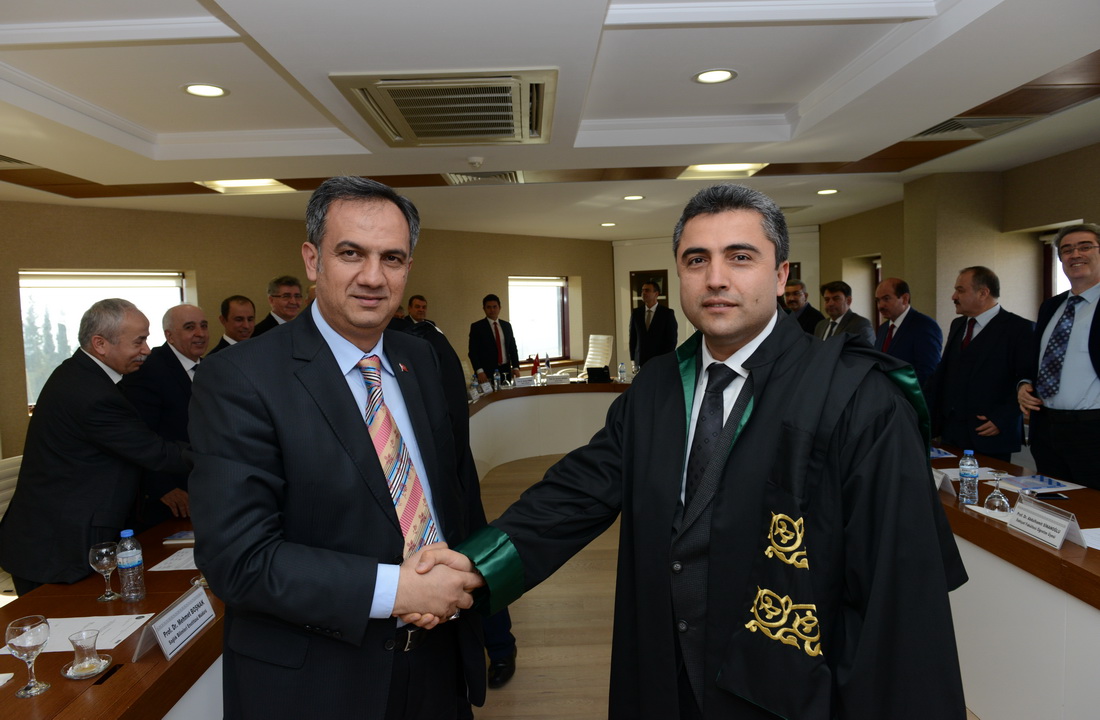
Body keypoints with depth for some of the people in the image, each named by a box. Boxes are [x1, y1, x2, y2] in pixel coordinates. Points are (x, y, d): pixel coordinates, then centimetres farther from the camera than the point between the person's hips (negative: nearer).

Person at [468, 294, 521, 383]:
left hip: (505, 371, 4)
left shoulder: (507, 325, 13)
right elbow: (473, 352, -4)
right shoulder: (476, 327, 0)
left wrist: (515, 367, 3)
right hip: (487, 373, -4)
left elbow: (513, 348, 16)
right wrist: (479, 371, -16)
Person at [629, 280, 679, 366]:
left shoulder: (668, 313, 0)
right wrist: (633, 360, 5)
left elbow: (672, 340, -1)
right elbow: (633, 339, 12)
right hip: (640, 362, 3)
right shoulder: (636, 313, 9)